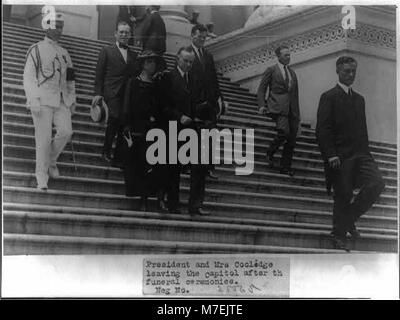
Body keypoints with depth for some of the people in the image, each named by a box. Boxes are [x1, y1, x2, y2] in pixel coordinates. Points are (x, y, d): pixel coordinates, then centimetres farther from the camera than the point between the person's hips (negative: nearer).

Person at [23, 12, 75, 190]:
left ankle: (51, 161, 12)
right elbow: (28, 77, -5)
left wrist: (72, 100, 16)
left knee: (66, 131, -13)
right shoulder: (36, 50, 2)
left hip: (61, 101, 5)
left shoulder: (64, 53, 18)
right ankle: (42, 178, 1)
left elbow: (70, 80, 23)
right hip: (42, 100, -5)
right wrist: (33, 100, -15)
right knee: (43, 138, -7)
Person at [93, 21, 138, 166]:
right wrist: (98, 93, -5)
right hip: (112, 93, -4)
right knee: (115, 117, -23)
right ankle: (106, 151, -9)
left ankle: (118, 158, 8)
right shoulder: (107, 51, 10)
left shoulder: (134, 55, 20)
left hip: (128, 95, 4)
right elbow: (99, 74, 5)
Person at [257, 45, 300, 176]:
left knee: (291, 139, 2)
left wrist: (297, 114, 19)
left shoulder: (292, 72, 21)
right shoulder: (271, 70, 5)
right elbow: (261, 90, 3)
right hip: (278, 106, -6)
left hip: (291, 108, 6)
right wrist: (261, 105, -12)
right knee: (284, 131, -26)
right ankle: (270, 153, -2)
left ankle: (285, 167, 10)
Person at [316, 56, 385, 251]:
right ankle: (339, 236, 13)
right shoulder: (329, 97, -1)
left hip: (360, 154, 6)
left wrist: (366, 153, 14)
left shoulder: (359, 99, 20)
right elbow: (322, 129, -8)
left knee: (377, 183, -13)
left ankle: (350, 218, 5)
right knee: (342, 196, -3)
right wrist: (331, 155, -16)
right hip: (340, 156, -6)